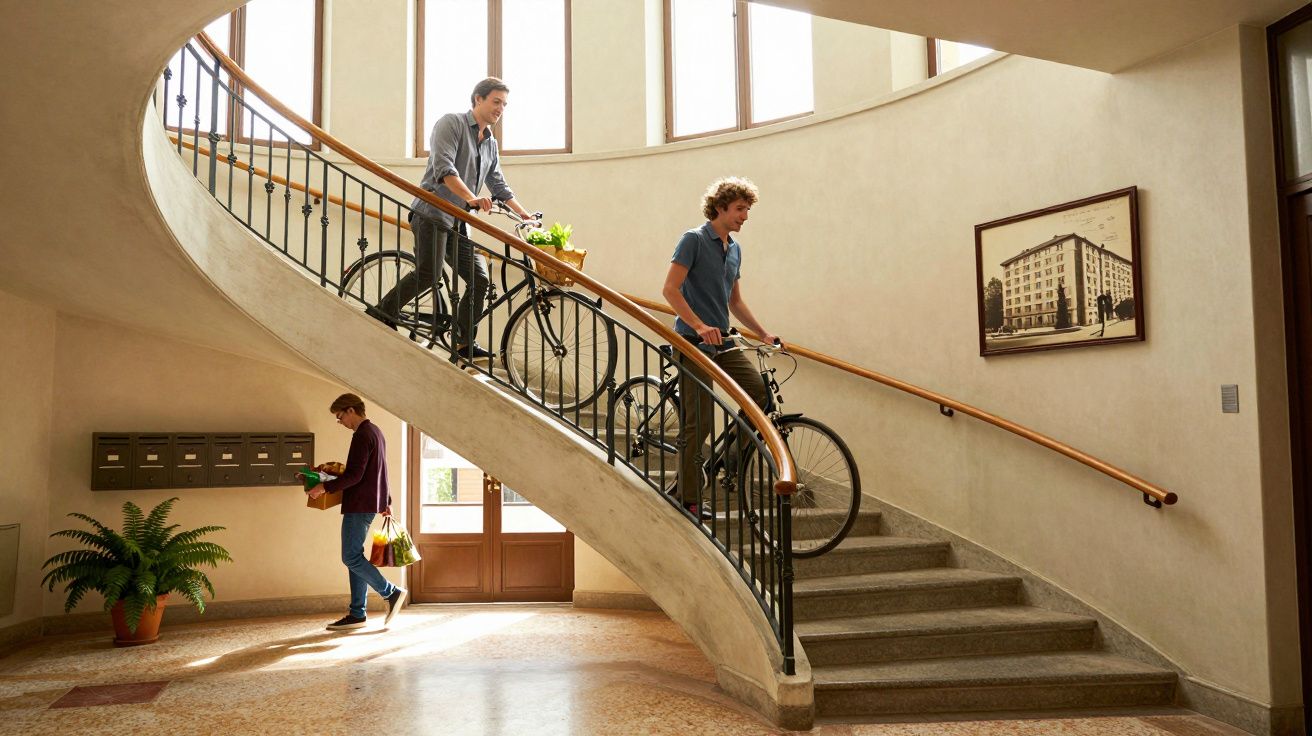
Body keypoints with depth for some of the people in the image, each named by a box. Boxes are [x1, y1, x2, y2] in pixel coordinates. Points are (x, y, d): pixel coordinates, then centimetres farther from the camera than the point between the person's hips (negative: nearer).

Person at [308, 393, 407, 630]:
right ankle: (357, 614, 10)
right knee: (355, 557, 9)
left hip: (360, 504, -10)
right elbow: (378, 472, 24)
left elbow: (354, 475, -21)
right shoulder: (375, 431, 18)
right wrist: (386, 501, 29)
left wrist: (325, 487, -17)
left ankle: (392, 592, -1)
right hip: (370, 502, 10)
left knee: (351, 558, -7)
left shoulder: (363, 435, -14)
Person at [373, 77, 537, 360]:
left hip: (458, 222, 8)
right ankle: (381, 314, -7)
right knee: (428, 274, -23)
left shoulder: (490, 144, 21)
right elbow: (443, 168, -19)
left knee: (479, 280, -1)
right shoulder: (451, 123, -3)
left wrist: (524, 214, 28)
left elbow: (498, 185, 31)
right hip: (432, 213, -8)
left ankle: (465, 343, 6)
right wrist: (471, 197, -32)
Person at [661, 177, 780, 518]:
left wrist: (764, 333, 18)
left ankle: (731, 454, 13)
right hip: (694, 342, -7)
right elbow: (670, 289, -16)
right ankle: (689, 500, 4)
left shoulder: (735, 249, 16)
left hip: (722, 341, 7)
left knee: (760, 392, -7)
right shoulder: (694, 239, -8)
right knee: (697, 422, -5)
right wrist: (699, 326, -27)